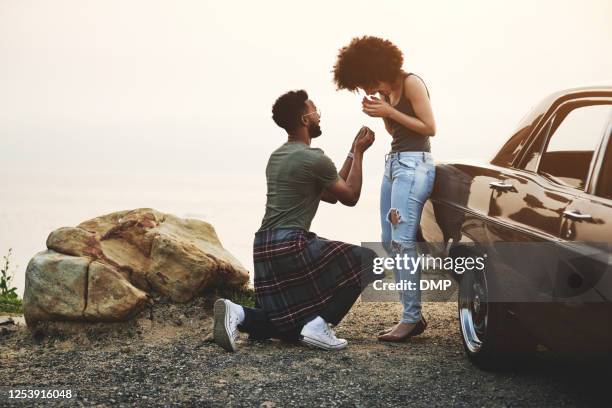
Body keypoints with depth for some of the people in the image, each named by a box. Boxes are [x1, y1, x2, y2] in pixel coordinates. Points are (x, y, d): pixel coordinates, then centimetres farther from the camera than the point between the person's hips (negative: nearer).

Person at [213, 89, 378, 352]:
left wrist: (353, 153, 26)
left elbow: (331, 195, 25)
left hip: (265, 248, 9)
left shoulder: (277, 157, 20)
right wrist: (359, 153, 13)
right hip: (291, 245, -9)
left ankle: (238, 315, -6)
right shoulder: (314, 159, -8)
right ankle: (318, 325, -6)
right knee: (365, 262, 2)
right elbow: (350, 197, 6)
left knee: (290, 324, 16)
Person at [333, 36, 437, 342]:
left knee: (402, 241, -15)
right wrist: (380, 113, 3)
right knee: (390, 242, 5)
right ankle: (410, 315, 9)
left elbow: (429, 128, -12)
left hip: (414, 164, -9)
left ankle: (412, 318, -12)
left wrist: (389, 111, -13)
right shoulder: (387, 90, 15)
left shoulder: (411, 83, -9)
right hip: (393, 162, 9)